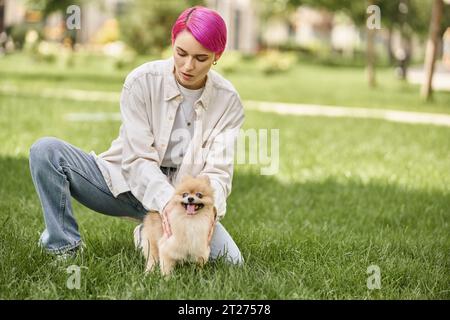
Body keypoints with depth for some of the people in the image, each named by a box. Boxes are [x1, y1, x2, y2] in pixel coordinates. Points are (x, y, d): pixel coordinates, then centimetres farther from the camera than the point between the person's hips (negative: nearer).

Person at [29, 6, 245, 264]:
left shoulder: (228, 100, -9)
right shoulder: (142, 81, -14)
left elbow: (218, 172, -14)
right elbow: (139, 159, -17)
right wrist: (165, 199, -36)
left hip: (180, 197, 2)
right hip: (127, 183, -1)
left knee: (230, 261, -22)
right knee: (46, 150, -24)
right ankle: (64, 248, -12)